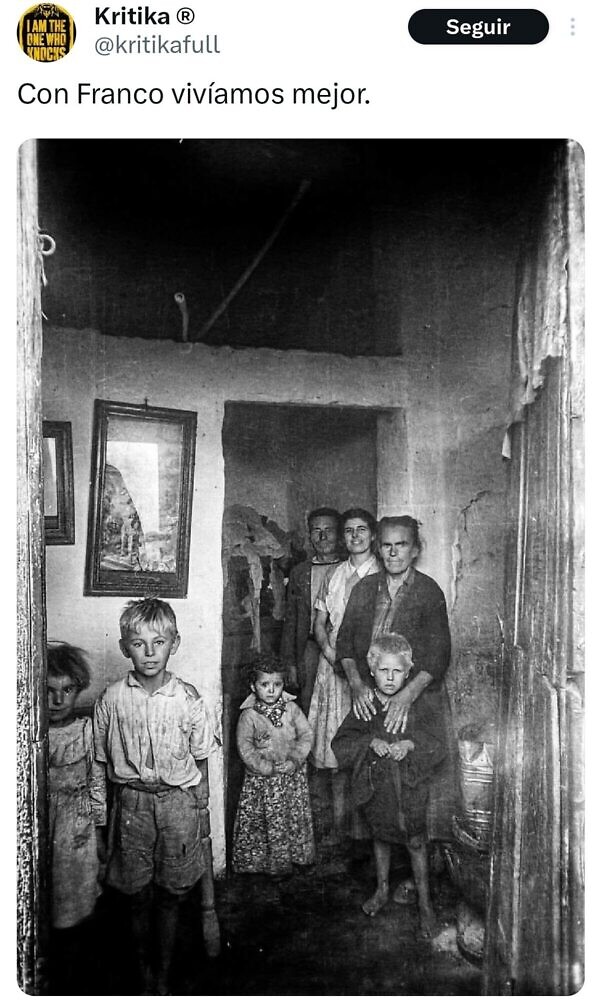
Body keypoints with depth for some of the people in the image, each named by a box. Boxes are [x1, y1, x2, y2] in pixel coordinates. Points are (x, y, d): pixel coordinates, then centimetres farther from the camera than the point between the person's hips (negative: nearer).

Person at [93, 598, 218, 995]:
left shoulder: (188, 698, -9)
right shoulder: (113, 699, -6)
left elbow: (200, 761, 0)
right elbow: (105, 761, 3)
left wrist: (199, 812, 2)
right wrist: (111, 810, 3)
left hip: (178, 801, -1)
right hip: (131, 802, 1)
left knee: (169, 898, 10)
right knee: (138, 898, 12)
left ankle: (164, 977, 28)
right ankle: (144, 972, 33)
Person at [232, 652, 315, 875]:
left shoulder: (291, 709, -3)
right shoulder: (249, 715, -11)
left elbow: (306, 734, -2)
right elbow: (245, 747, -12)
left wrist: (295, 759, -14)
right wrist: (267, 768, -17)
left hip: (292, 773, 3)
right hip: (262, 778, -3)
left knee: (295, 818, 12)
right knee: (267, 821, 3)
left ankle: (296, 856, 31)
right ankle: (269, 863, 19)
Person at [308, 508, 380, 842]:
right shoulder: (333, 574, 13)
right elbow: (320, 622, 15)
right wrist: (329, 651, -3)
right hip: (333, 664, 4)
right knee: (335, 748, 5)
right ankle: (339, 824, 15)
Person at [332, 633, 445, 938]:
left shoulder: (415, 707, -8)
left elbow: (436, 748, -10)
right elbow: (341, 745, -11)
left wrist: (410, 744, -27)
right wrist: (371, 742, -26)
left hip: (409, 787, -2)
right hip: (375, 787, 2)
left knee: (416, 842, 7)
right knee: (380, 837, 19)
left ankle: (425, 904, 21)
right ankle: (382, 890, 41)